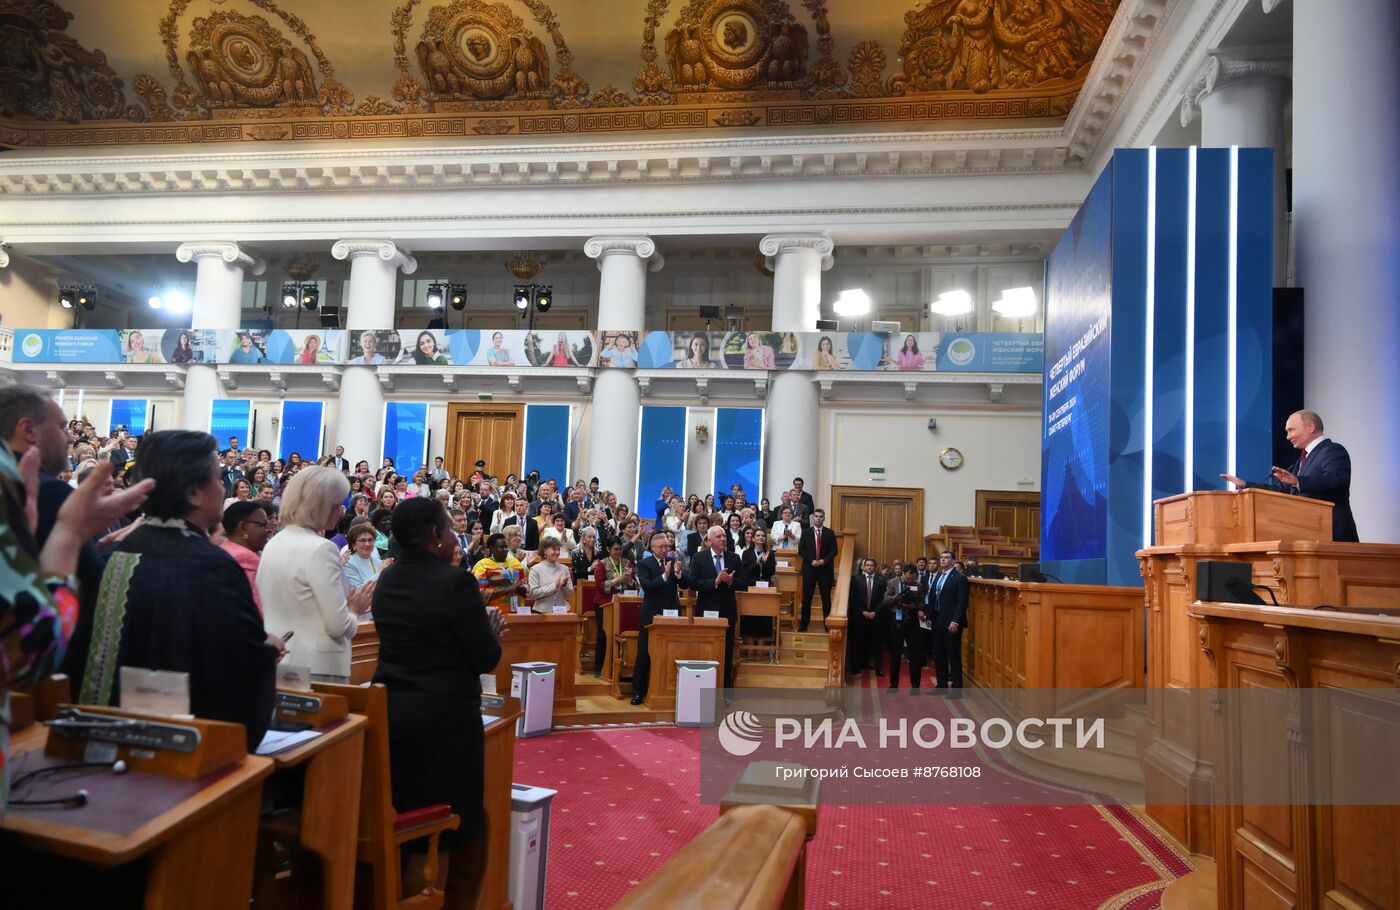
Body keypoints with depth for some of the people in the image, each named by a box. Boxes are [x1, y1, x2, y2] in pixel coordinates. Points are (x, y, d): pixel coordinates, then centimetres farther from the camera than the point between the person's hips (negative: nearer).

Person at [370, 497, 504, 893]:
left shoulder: (386, 580, 5)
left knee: (400, 818, 19)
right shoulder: (455, 581, -17)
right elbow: (486, 659, -14)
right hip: (443, 715, -7)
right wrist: (493, 634, 7)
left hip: (390, 709, 7)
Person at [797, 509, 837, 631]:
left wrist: (825, 560, -13)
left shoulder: (829, 533, 5)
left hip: (825, 569, 0)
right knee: (806, 598, 4)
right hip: (809, 568, 0)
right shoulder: (806, 532, 5)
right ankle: (804, 624, 9)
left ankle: (827, 624, 7)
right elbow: (801, 550, 1)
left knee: (826, 597, 2)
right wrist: (811, 561, -11)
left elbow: (834, 550, 2)